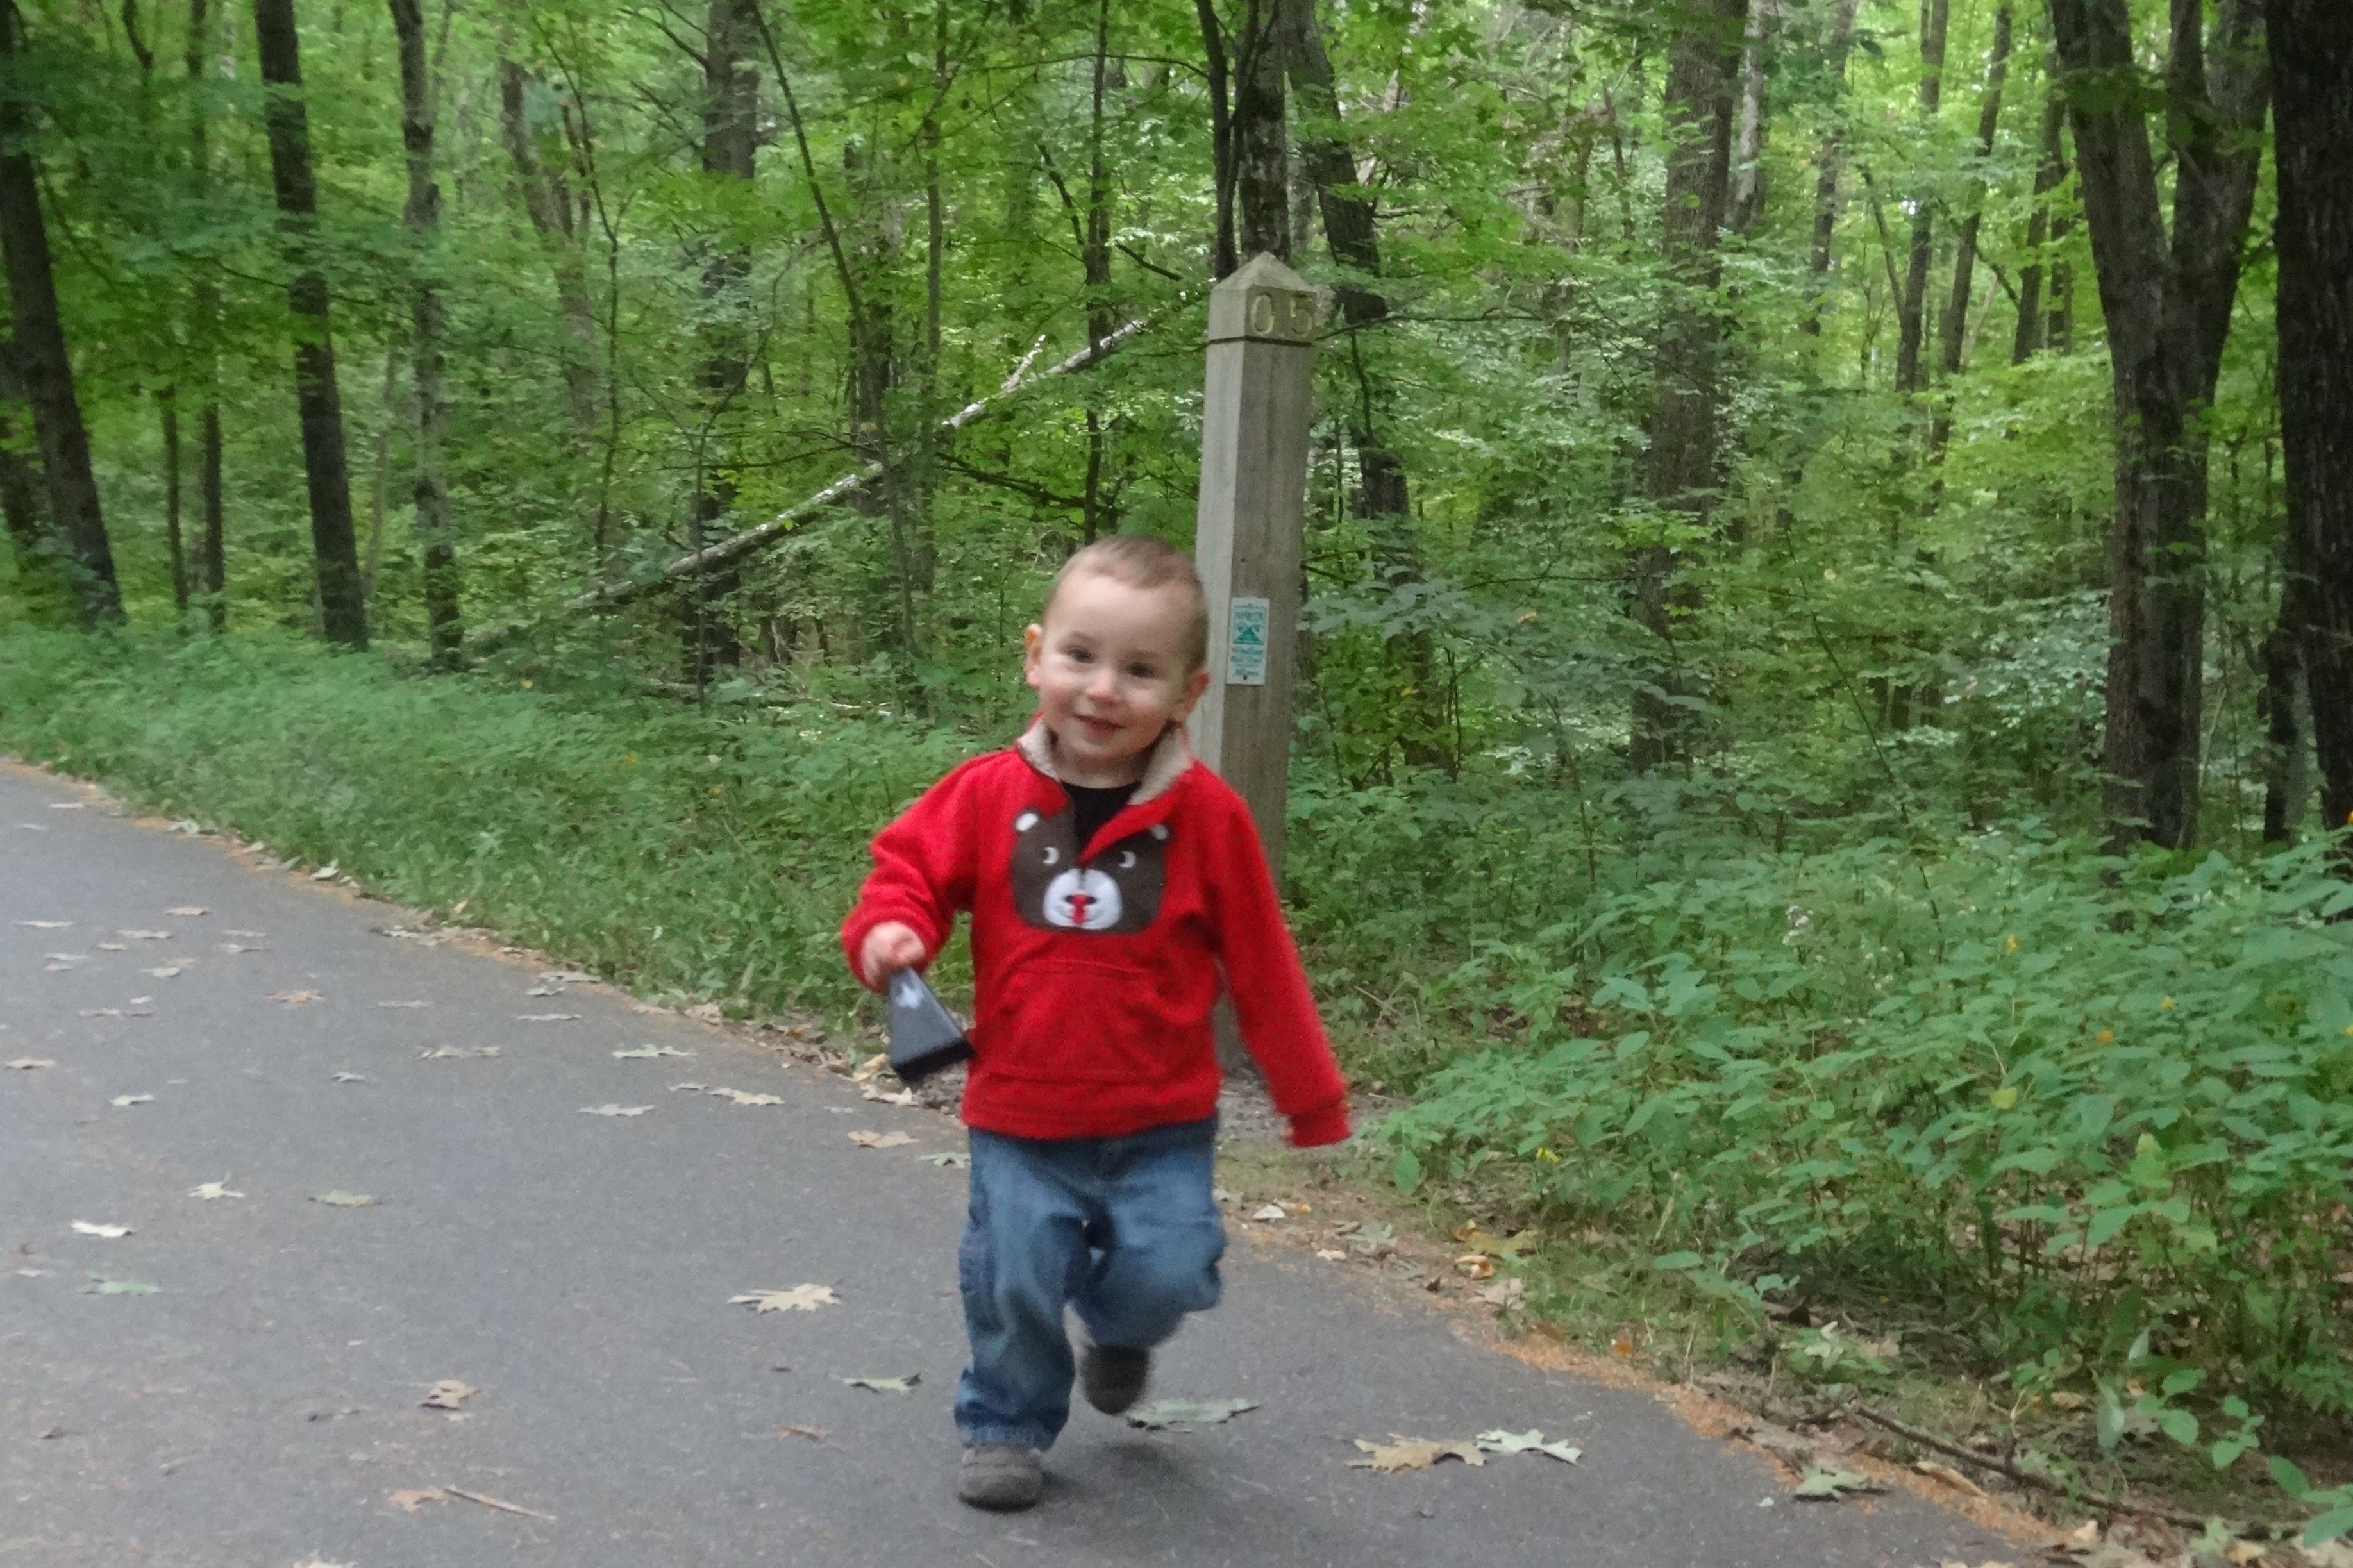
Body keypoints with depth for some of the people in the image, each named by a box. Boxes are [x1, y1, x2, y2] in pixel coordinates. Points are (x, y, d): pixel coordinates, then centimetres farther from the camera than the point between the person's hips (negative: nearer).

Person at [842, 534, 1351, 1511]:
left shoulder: (1205, 815, -9)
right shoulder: (990, 795, -7)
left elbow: (1261, 962, -2)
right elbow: (912, 868, 4)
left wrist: (1311, 1096, 3)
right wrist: (891, 928, -21)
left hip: (1162, 1124, -1)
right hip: (1020, 1119, 1)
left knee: (1164, 1275, -3)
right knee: (1013, 1282, 0)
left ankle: (1120, 1338, 34)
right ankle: (1009, 1426, 28)